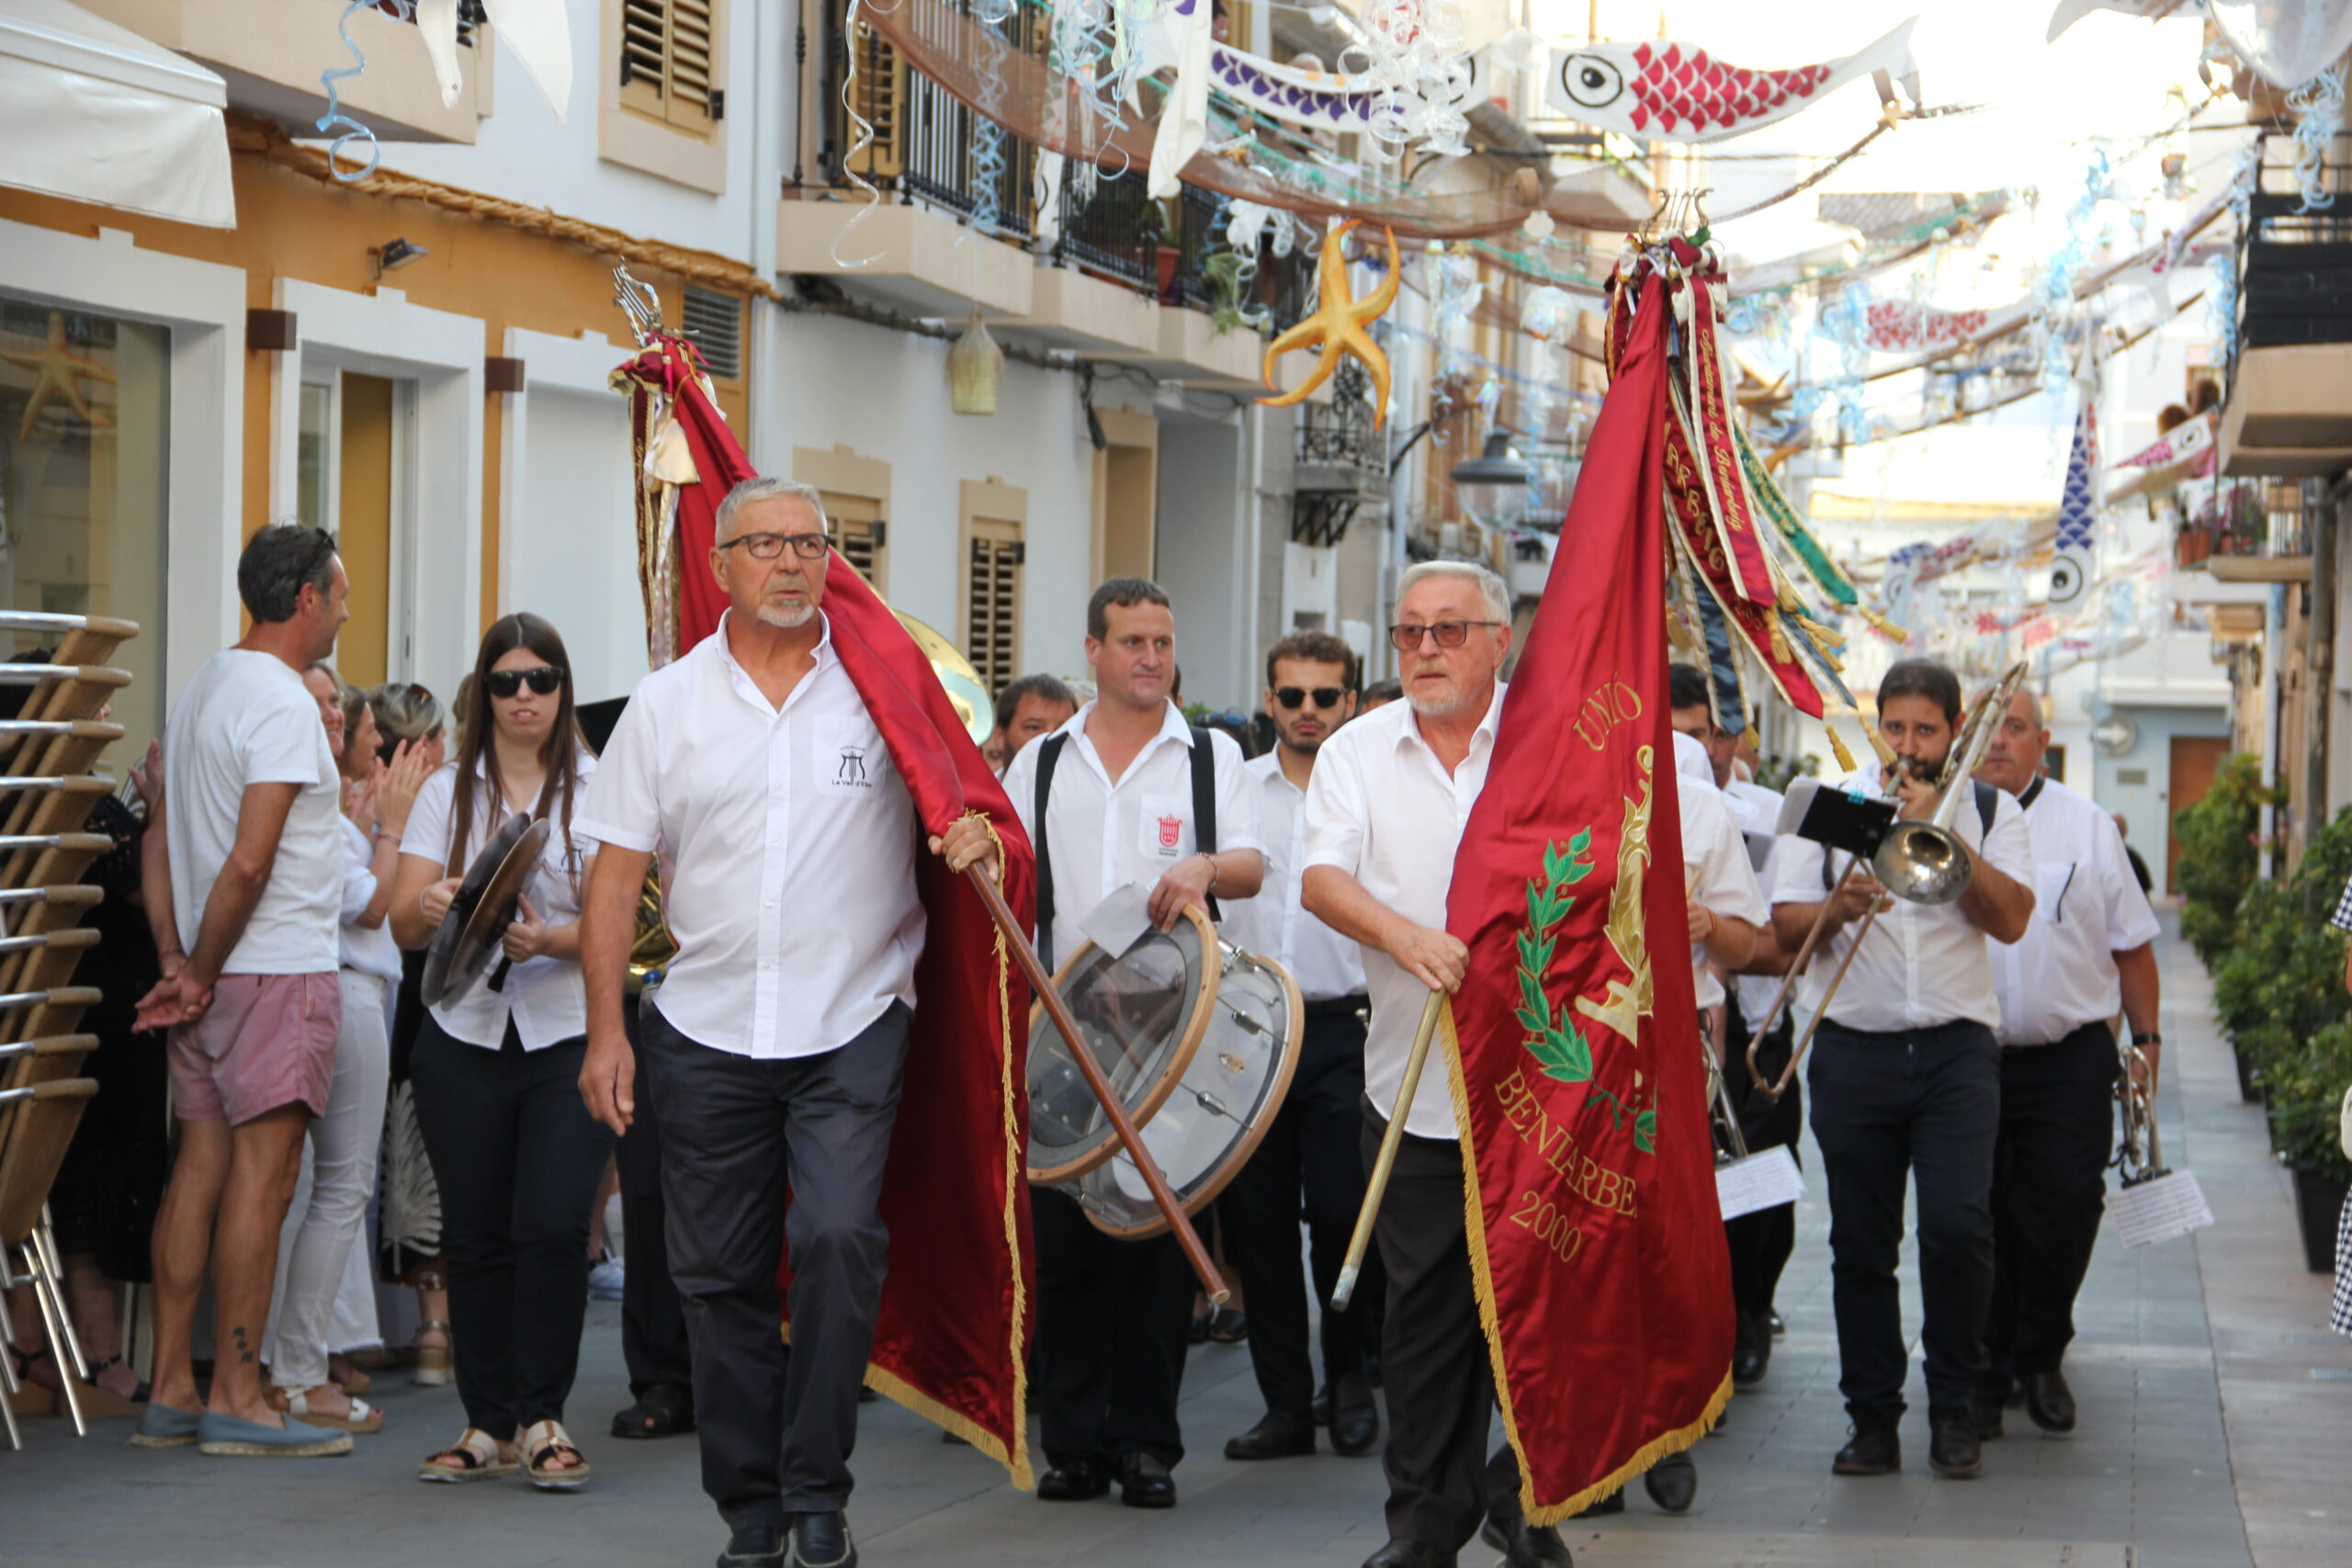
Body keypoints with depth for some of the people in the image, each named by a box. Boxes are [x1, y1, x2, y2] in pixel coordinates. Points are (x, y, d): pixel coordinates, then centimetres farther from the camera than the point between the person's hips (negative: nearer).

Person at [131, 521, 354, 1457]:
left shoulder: (204, 687, 15)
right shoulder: (282, 704, -15)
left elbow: (161, 839, 16)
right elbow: (250, 862, -21)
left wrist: (177, 961, 9)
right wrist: (200, 971, -10)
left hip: (215, 979, 9)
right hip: (279, 971, -9)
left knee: (202, 1164, 9)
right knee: (262, 1176, -6)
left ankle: (170, 1392, 10)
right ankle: (235, 1400, -5)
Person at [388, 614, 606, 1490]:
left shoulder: (599, 789, 1)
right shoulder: (448, 792, 10)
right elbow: (403, 926, 4)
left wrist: (549, 940, -23)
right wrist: (433, 909, -19)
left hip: (569, 1033, -3)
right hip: (466, 1034, 3)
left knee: (552, 1226, -14)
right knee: (475, 1236, 5)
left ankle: (543, 1416, 0)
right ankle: (488, 1424, 15)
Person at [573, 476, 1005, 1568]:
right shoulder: (667, 703, 6)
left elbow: (966, 806, 9)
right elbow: (616, 874, 6)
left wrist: (977, 836, -16)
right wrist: (606, 1030, -1)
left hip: (853, 1027, -2)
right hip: (705, 1032, 2)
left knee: (838, 1240, -18)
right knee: (719, 1274, 6)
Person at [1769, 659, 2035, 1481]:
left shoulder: (1991, 812, 9)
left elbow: (2010, 919, -6)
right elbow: (1784, 928, 5)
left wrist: (1939, 828, -11)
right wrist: (1839, 906, -16)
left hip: (1957, 1050, -1)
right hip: (1853, 1051, 1)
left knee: (1958, 1226, -14)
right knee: (1860, 1244, 2)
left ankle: (1953, 1409, 1)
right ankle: (1873, 1417, 10)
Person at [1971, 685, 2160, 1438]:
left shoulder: (2087, 825, 7)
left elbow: (2131, 943, 9)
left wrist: (2147, 1038, 7)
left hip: (2069, 1058, 0)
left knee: (2064, 1213, -2)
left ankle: (2041, 1359, 17)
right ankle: (1984, 1373, 14)